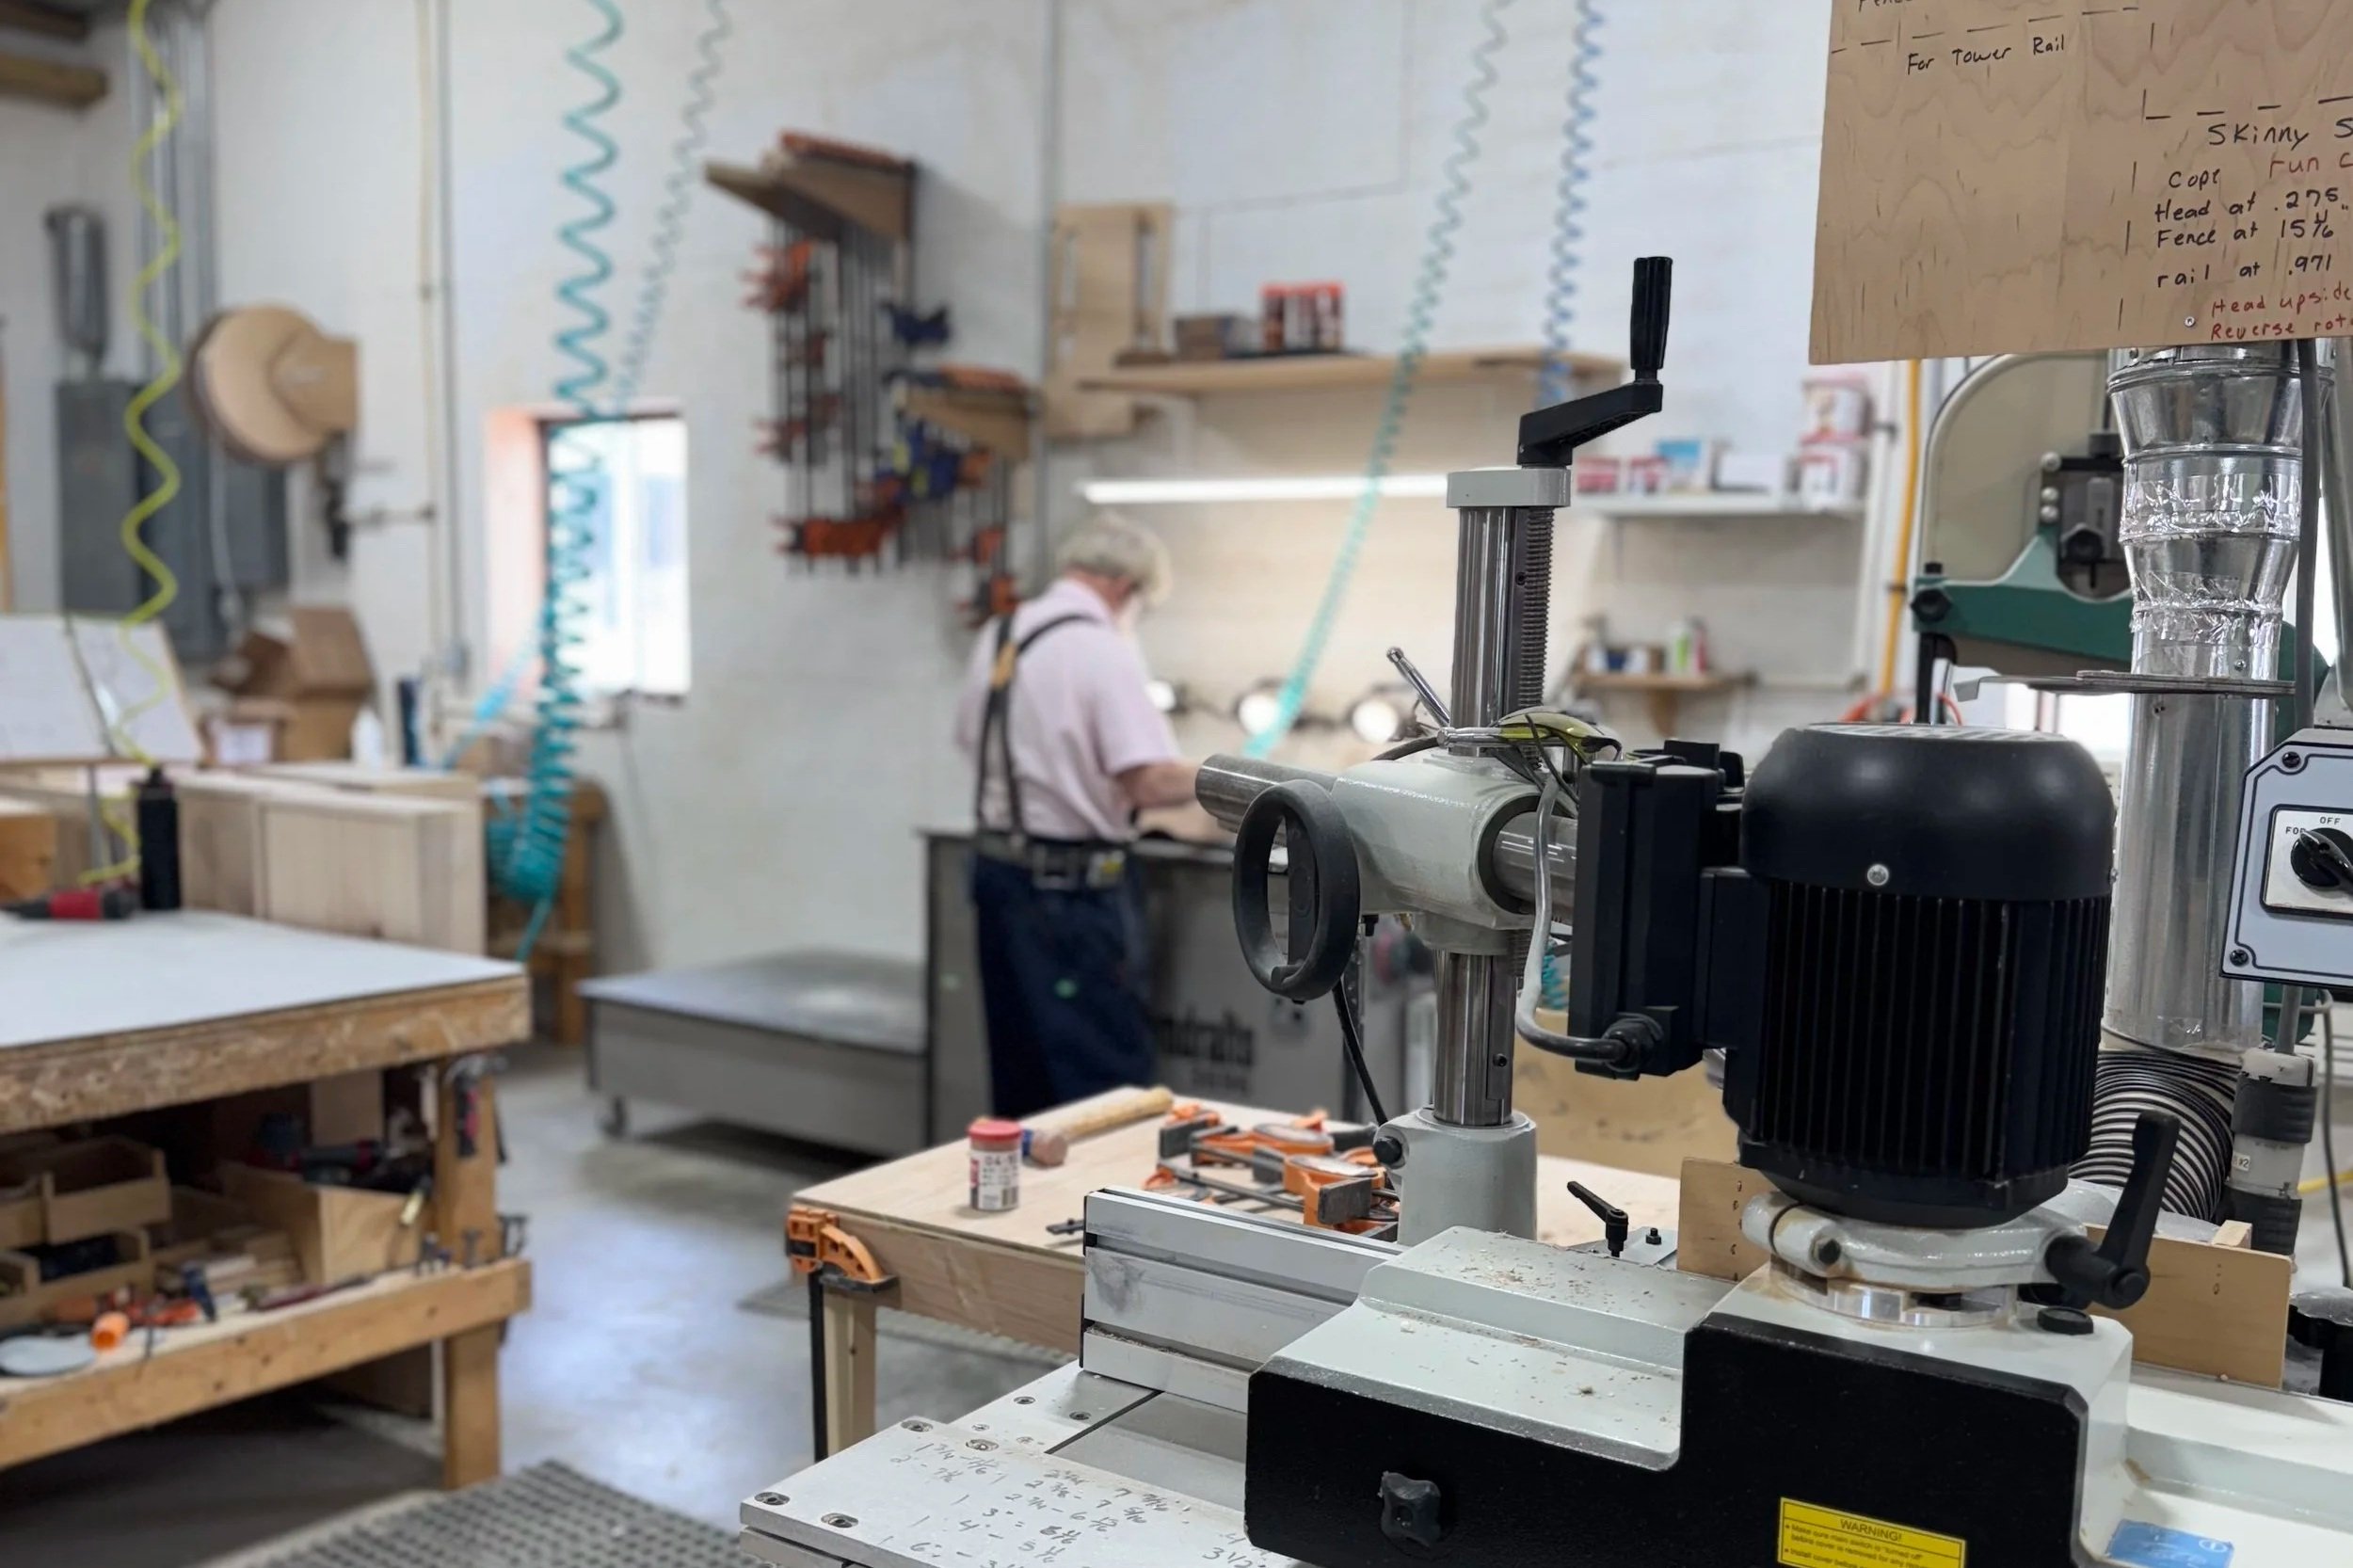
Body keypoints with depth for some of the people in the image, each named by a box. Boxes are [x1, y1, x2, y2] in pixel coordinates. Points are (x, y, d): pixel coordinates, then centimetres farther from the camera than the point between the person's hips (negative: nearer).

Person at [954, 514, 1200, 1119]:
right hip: (1074, 885, -8)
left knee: (1019, 1067, 17)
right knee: (1106, 1074, 0)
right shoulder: (1104, 650, -16)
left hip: (996, 862, 8)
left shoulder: (999, 636, 8)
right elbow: (1150, 780, -22)